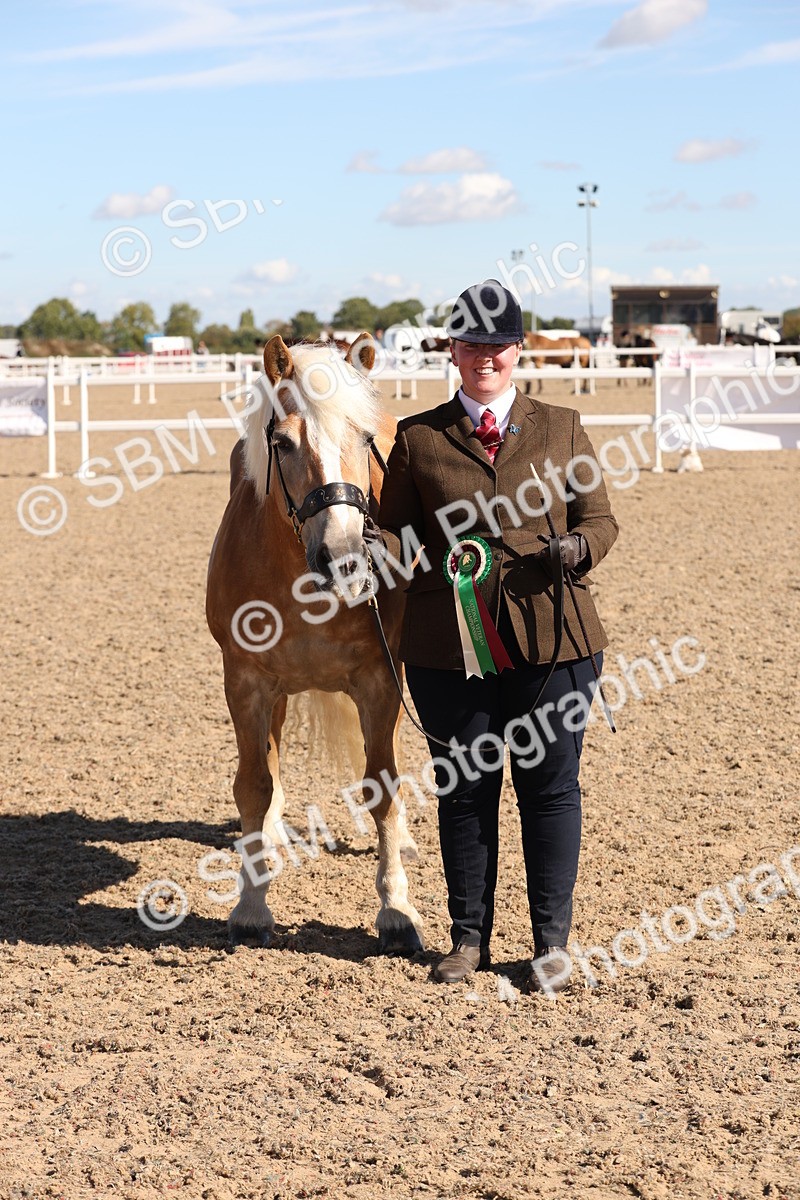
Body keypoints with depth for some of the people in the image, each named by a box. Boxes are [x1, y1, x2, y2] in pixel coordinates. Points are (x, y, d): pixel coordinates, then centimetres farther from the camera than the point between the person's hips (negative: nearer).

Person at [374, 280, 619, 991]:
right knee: (463, 789, 8)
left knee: (549, 784, 4)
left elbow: (599, 517, 8)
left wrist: (579, 547, -14)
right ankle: (469, 937, 22)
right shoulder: (417, 438, 8)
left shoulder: (562, 429, 9)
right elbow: (396, 526, 8)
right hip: (449, 644, 0)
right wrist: (384, 551, -16)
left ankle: (552, 942, 16)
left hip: (551, 635, 0)